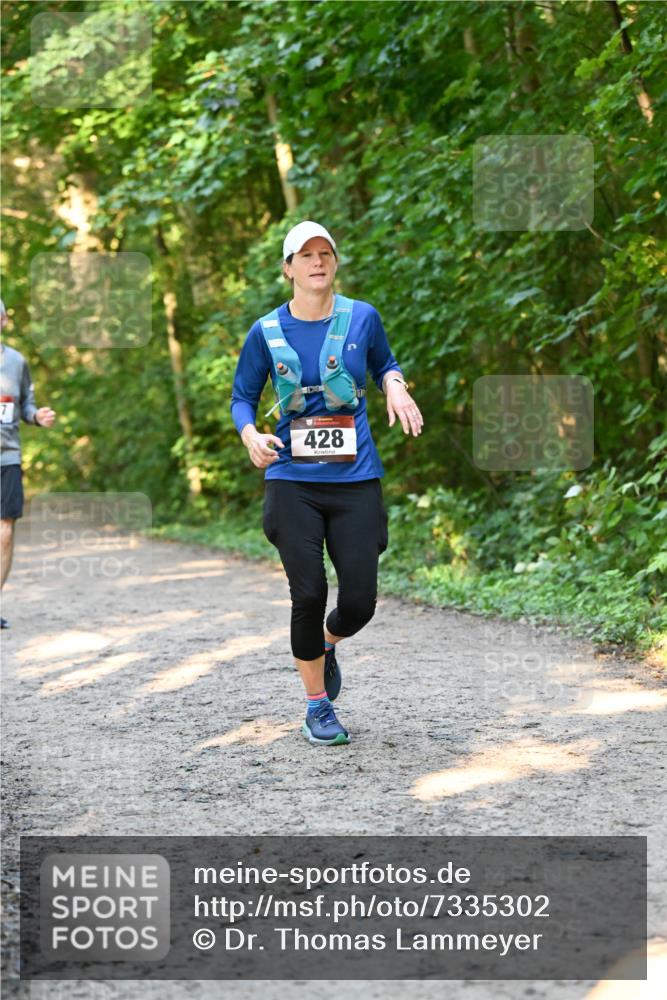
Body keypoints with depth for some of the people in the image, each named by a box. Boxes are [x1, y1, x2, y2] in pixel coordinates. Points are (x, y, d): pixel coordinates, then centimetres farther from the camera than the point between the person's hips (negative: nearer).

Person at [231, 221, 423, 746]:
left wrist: (396, 385, -3)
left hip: (356, 478, 1)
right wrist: (252, 436, -12)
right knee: (309, 594, -6)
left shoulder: (362, 318, 2)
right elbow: (243, 397, 9)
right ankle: (318, 707, 13)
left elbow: (384, 363, 21)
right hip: (293, 480, -1)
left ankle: (325, 644, 36)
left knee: (360, 603, -2)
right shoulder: (266, 333, 0)